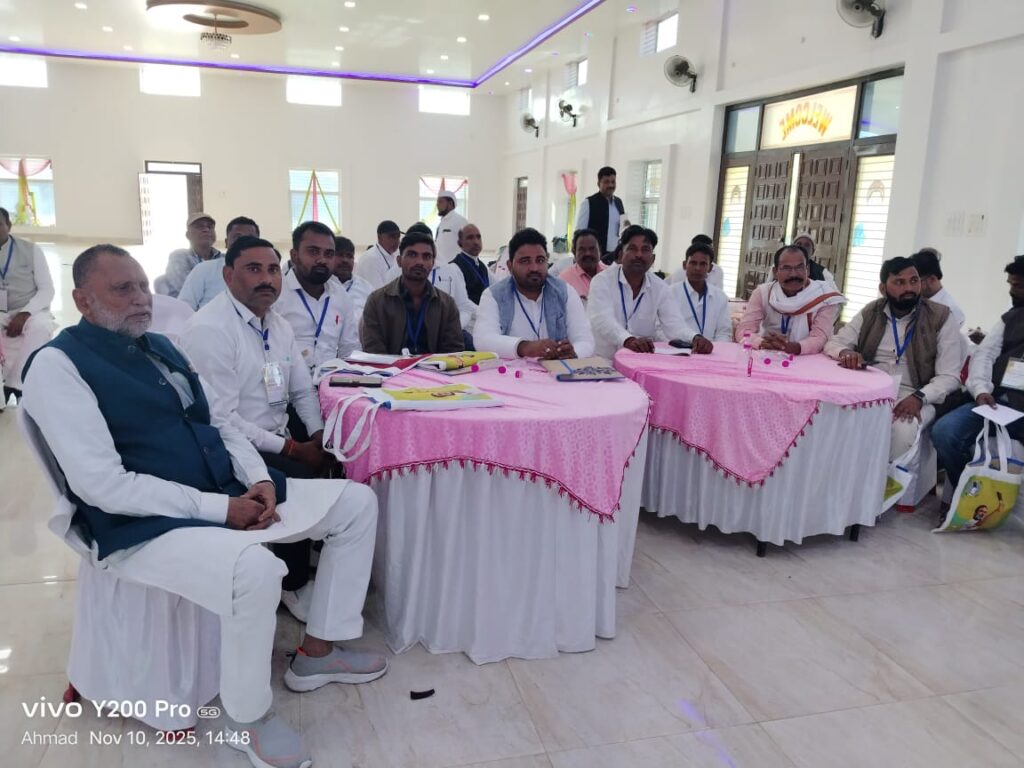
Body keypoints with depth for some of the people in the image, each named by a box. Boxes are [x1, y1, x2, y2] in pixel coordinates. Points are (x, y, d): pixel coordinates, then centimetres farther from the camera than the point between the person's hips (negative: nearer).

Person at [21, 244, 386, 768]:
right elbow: (103, 485, -19)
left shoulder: (160, 346, 14)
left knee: (357, 502, 3)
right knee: (255, 569, -38)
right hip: (142, 526, -8)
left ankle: (316, 652, 15)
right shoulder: (57, 365, -10)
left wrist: (259, 481, -4)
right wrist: (221, 509, -21)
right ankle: (245, 718, -7)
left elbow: (216, 424, 16)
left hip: (228, 496, 9)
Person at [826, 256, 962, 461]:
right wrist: (845, 352, -17)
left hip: (912, 397, -2)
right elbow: (834, 343, 8)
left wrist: (919, 397, -23)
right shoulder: (871, 313, 9)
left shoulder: (941, 317, 0)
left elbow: (949, 377, -3)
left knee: (903, 429, -35)